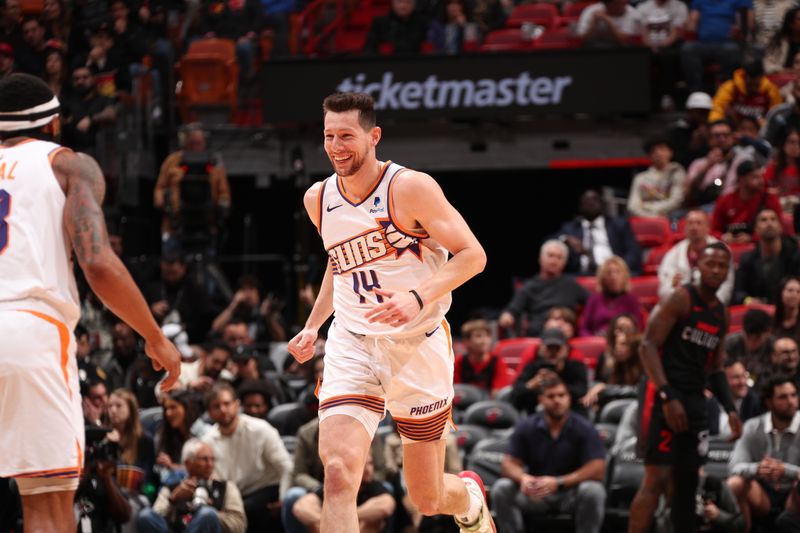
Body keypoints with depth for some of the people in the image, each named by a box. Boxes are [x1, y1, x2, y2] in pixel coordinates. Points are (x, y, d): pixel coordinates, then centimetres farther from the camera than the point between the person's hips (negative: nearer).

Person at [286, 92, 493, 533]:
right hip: (352, 345, 3)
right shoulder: (318, 199, 5)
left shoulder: (410, 188, -13)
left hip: (417, 345, -3)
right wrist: (312, 326, 14)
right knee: (338, 472, -23)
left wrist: (418, 297, -28)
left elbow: (472, 255, -13)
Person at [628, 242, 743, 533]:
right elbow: (648, 346, -16)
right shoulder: (681, 299, -9)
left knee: (688, 481, 10)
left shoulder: (721, 314, 15)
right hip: (665, 398, -8)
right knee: (656, 480, -15)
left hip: (696, 401, 8)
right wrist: (668, 397, -24)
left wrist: (730, 409, 8)